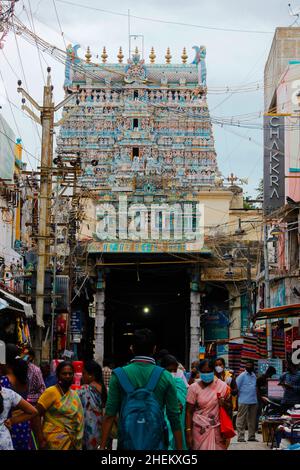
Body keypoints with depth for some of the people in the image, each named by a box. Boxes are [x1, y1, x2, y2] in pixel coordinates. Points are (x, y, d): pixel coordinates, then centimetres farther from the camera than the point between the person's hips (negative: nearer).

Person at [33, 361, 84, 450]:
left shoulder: (74, 395, 11)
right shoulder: (51, 392, -8)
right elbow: (36, 414, -13)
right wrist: (41, 439, -17)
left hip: (71, 442, 6)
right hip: (55, 442, -6)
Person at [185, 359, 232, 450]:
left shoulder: (223, 386, 2)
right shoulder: (194, 388, -3)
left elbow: (229, 406, 13)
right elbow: (189, 412, -1)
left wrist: (224, 404, -10)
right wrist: (188, 433, -6)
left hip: (217, 429, 1)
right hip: (200, 429, -1)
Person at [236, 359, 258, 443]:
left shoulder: (254, 376, 15)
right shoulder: (242, 376, -4)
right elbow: (236, 387, -6)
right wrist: (239, 396, -5)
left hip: (254, 401, 7)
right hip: (244, 401, -7)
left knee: (252, 420, 10)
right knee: (241, 420, -5)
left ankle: (251, 436, 17)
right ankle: (240, 437, -5)